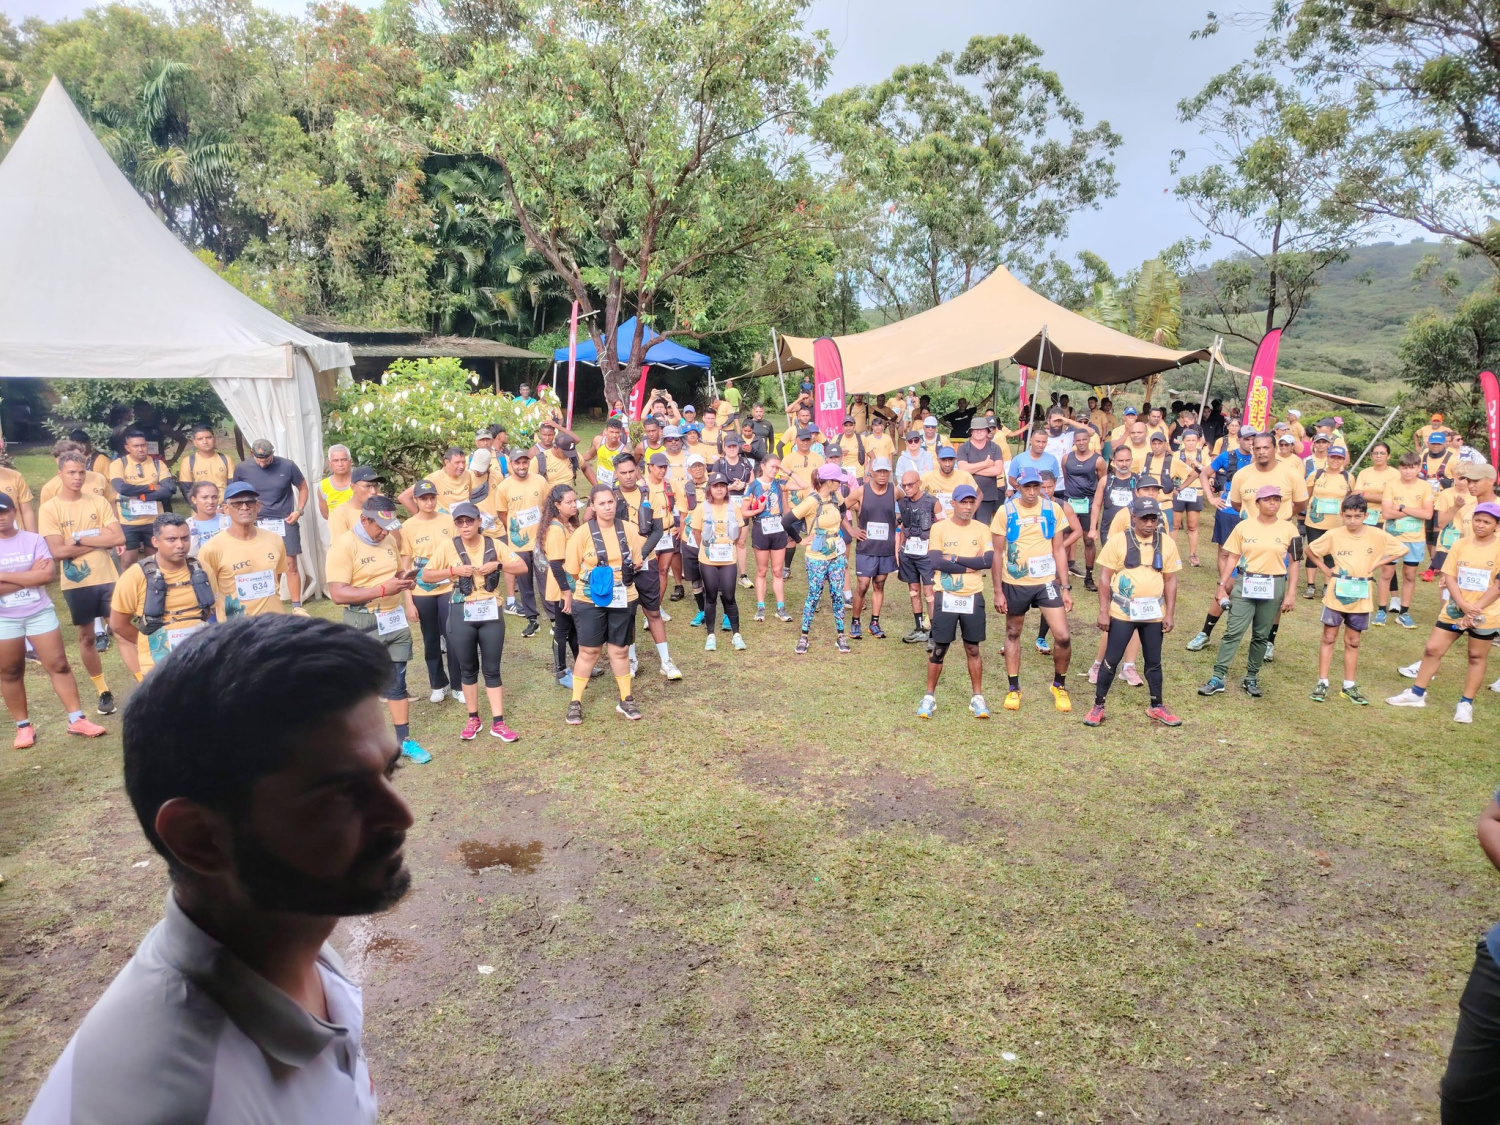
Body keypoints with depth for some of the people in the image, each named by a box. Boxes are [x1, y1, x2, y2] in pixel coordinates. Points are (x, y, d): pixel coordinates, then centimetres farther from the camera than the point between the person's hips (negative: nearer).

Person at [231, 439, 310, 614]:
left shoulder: (287, 466, -4)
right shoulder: (242, 468, 0)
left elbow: (303, 487, 8)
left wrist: (299, 510, -3)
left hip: (285, 522, -1)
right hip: (258, 524, 1)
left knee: (291, 565, -1)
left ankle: (297, 606, 6)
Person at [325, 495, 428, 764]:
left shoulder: (390, 539, 7)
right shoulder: (342, 546, -15)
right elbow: (337, 594, -21)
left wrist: (405, 578, -4)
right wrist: (383, 589, -26)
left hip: (395, 619, 6)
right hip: (364, 624, -6)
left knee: (397, 682, 12)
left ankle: (404, 740, 21)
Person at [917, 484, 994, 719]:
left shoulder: (982, 530, 2)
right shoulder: (939, 528, -4)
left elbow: (988, 561, -12)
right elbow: (935, 561, -16)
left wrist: (954, 559, -13)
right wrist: (970, 565, -13)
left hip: (973, 597, 2)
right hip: (946, 597, -2)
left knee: (973, 649, 10)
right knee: (938, 649, 4)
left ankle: (977, 697, 21)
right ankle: (929, 697, 16)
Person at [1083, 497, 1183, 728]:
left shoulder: (1167, 543, 1)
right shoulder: (1118, 541, -8)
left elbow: (1170, 580, 7)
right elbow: (1105, 577, -6)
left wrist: (1170, 614, 3)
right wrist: (1103, 611, -10)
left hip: (1154, 613, 3)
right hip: (1122, 613, -3)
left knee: (1154, 662, 13)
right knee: (1111, 660, 2)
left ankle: (1157, 707, 29)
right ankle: (1098, 706, 14)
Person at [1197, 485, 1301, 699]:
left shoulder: (1288, 529, 1)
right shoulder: (1244, 526, 1)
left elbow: (1293, 563, 3)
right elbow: (1232, 557, 3)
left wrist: (1291, 593, -2)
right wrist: (1222, 584, -2)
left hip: (1273, 588, 1)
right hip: (1244, 585, -1)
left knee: (1261, 635, 7)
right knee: (1233, 632, -5)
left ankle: (1251, 677, 20)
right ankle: (1218, 678, -3)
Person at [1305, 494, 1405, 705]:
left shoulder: (1377, 536, -6)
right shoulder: (1333, 535, -7)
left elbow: (1401, 550, 4)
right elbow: (1310, 550, 5)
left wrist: (1375, 565, -4)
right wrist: (1325, 570, -2)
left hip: (1361, 597, 1)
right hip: (1336, 595, -1)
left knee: (1353, 642, 11)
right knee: (1329, 638, 5)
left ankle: (1349, 686, 19)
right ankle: (1322, 683, 10)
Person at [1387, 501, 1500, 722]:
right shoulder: (1460, 544, 0)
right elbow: (1449, 577, -3)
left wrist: (1475, 610, -17)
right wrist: (1464, 605, -15)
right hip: (1454, 610, 3)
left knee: (1477, 657, 9)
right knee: (1432, 648, 5)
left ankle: (1466, 703, 19)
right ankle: (1417, 693, 17)